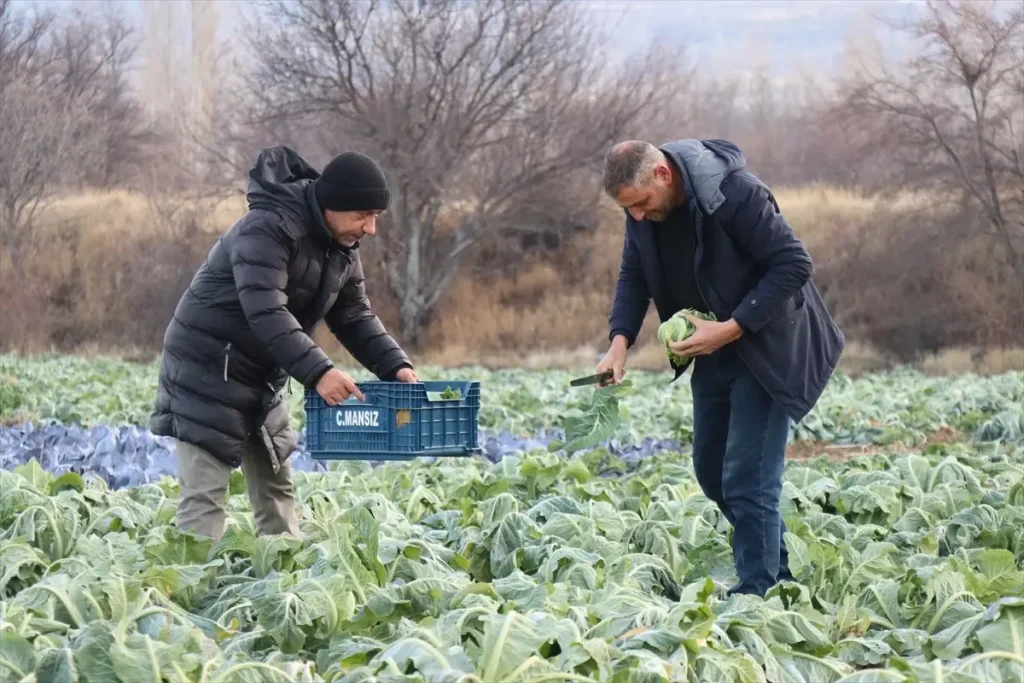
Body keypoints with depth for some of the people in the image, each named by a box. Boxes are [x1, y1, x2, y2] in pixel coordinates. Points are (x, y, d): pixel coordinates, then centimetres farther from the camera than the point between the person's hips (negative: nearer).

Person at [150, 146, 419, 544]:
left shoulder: (341, 248, 4)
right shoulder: (268, 230, -25)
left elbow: (355, 317, 7)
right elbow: (266, 312, -35)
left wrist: (395, 365, -10)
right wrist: (317, 371, -43)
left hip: (262, 378, 9)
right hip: (206, 372, -9)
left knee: (275, 489, 11)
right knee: (204, 495, -13)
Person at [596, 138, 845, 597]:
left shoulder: (735, 192, -27)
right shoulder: (642, 207, -5)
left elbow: (794, 264, -24)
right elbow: (634, 275, 6)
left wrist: (733, 327, -27)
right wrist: (621, 339, -11)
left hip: (765, 348, -8)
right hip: (714, 351, 8)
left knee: (747, 479, -11)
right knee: (710, 471, 11)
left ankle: (757, 591, -4)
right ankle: (778, 572, 24)